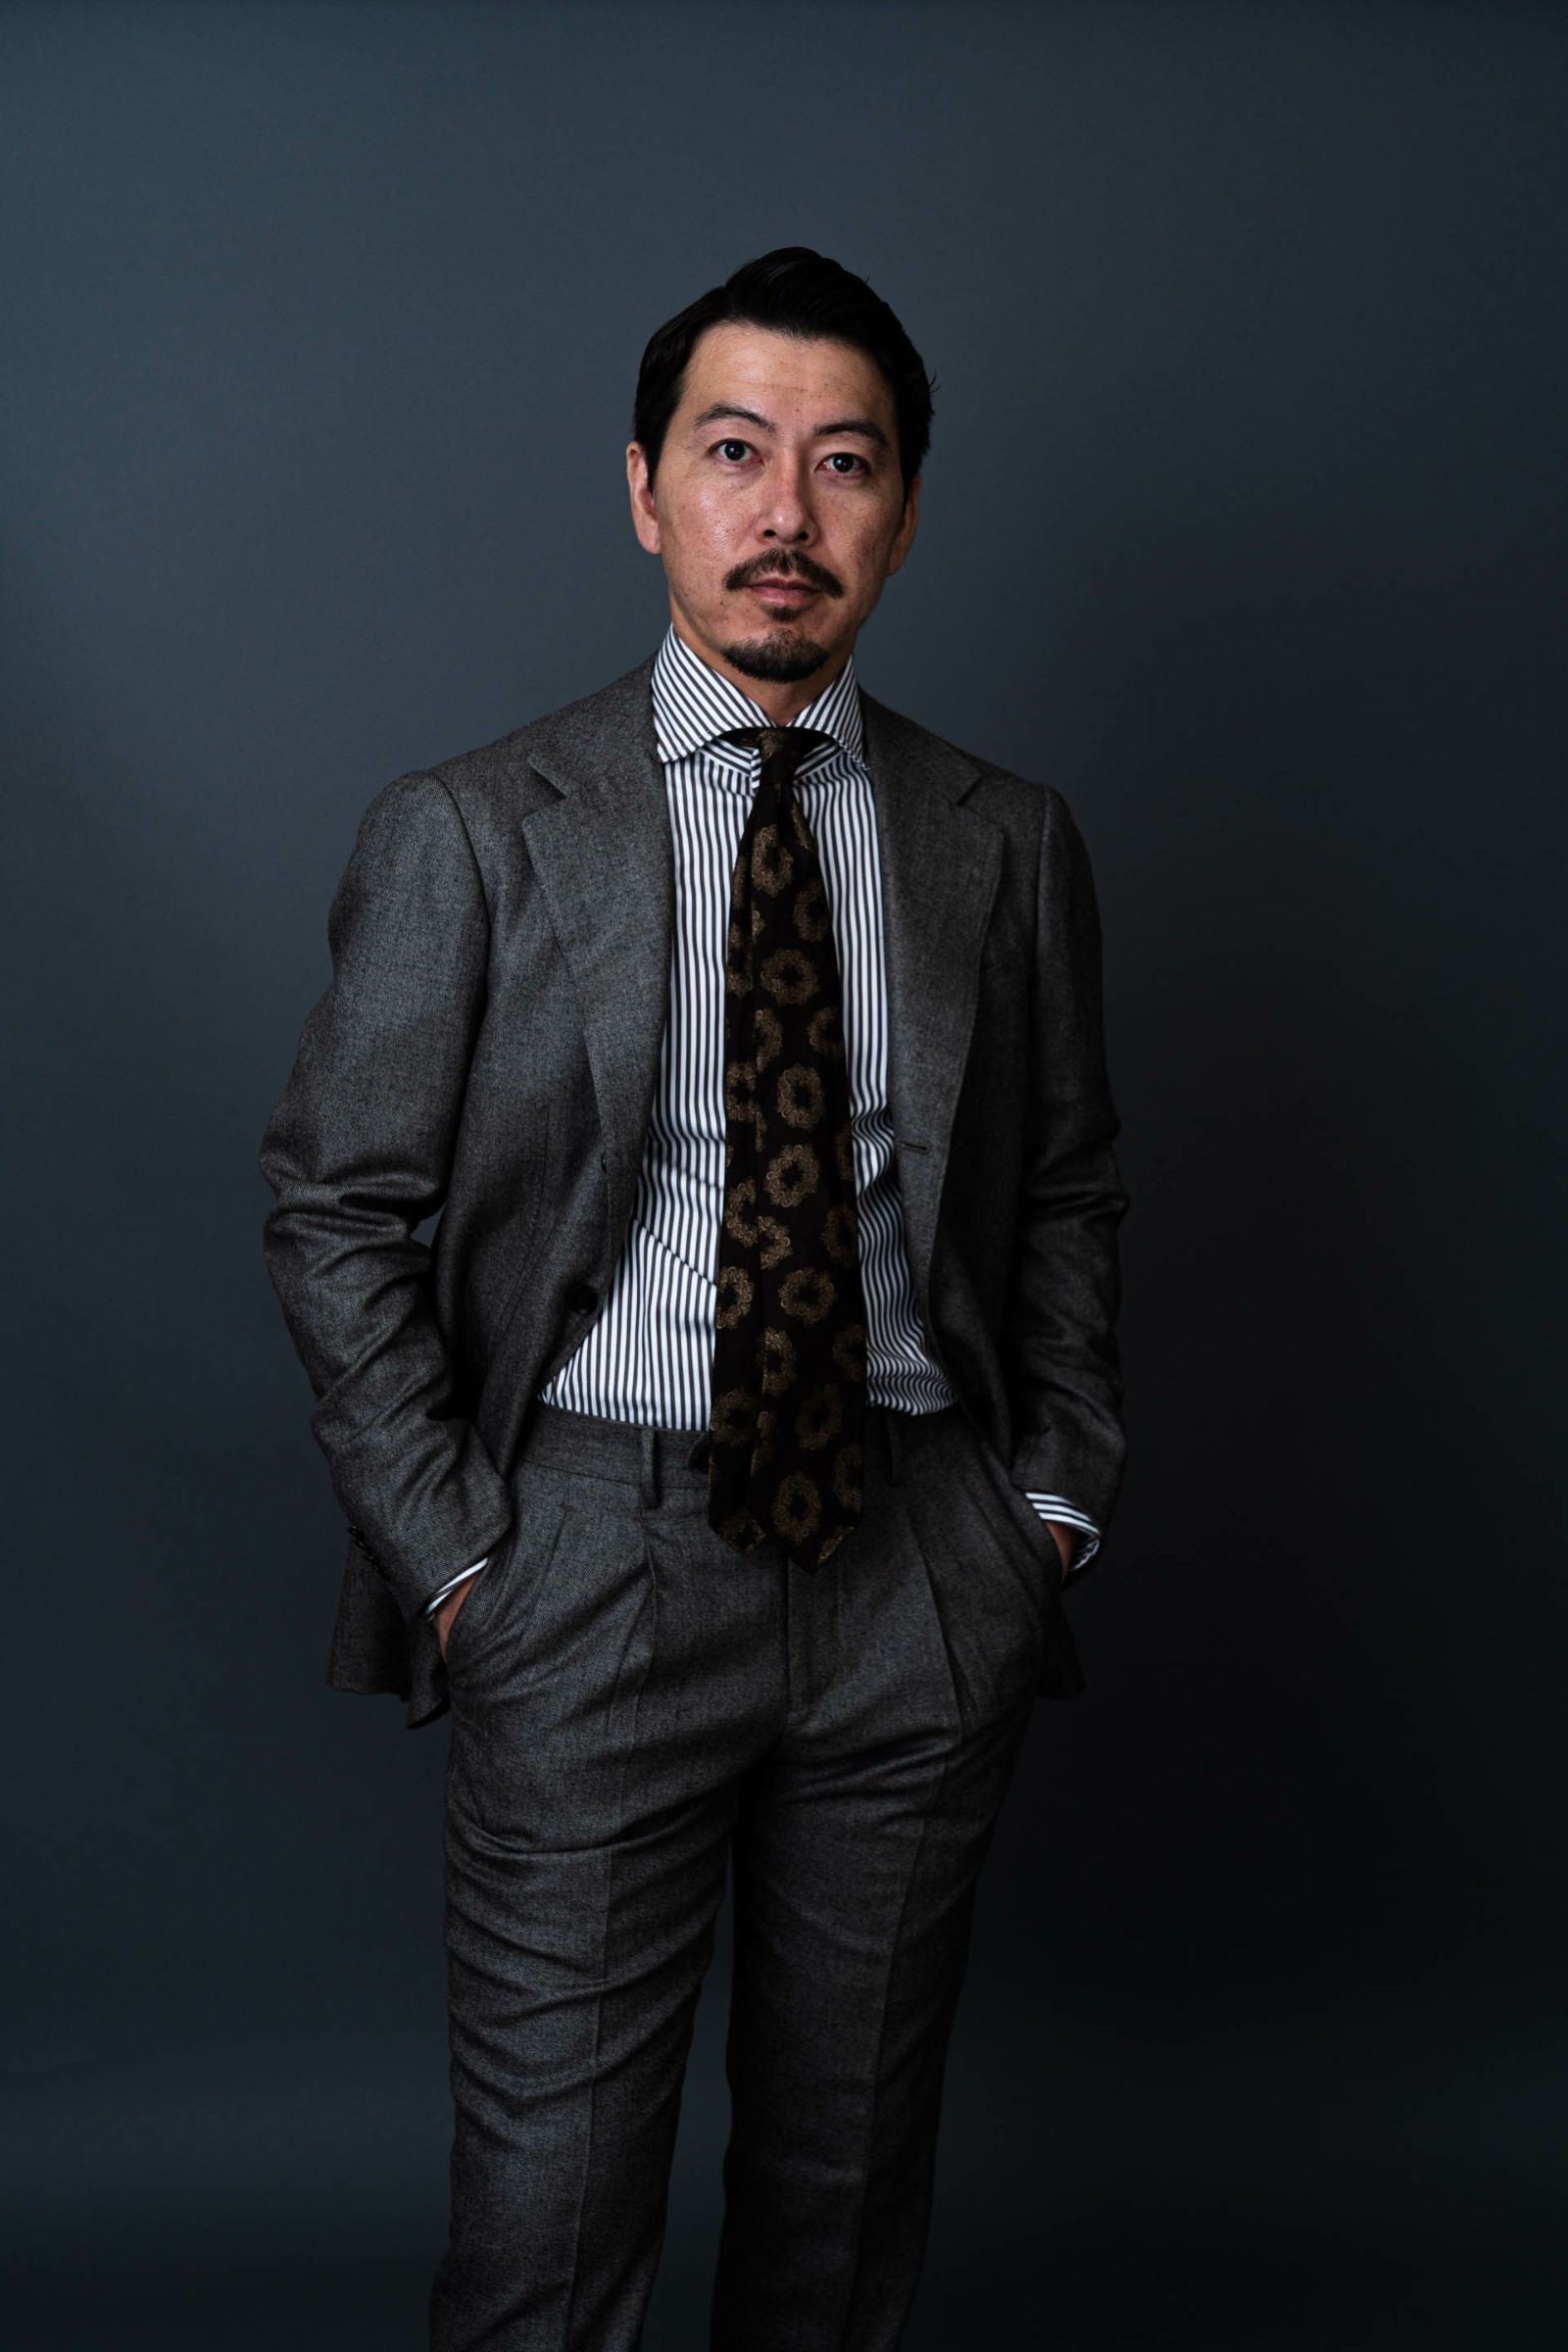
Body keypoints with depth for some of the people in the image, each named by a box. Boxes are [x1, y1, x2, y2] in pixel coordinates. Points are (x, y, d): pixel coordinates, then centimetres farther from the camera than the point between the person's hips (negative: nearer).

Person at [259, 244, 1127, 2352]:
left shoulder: (1011, 842, 6)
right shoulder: (469, 833, -3)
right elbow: (337, 1213, -1)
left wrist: (1061, 1497, 5)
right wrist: (451, 1553, -6)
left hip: (927, 1580, 3)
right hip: (592, 1563, -2)